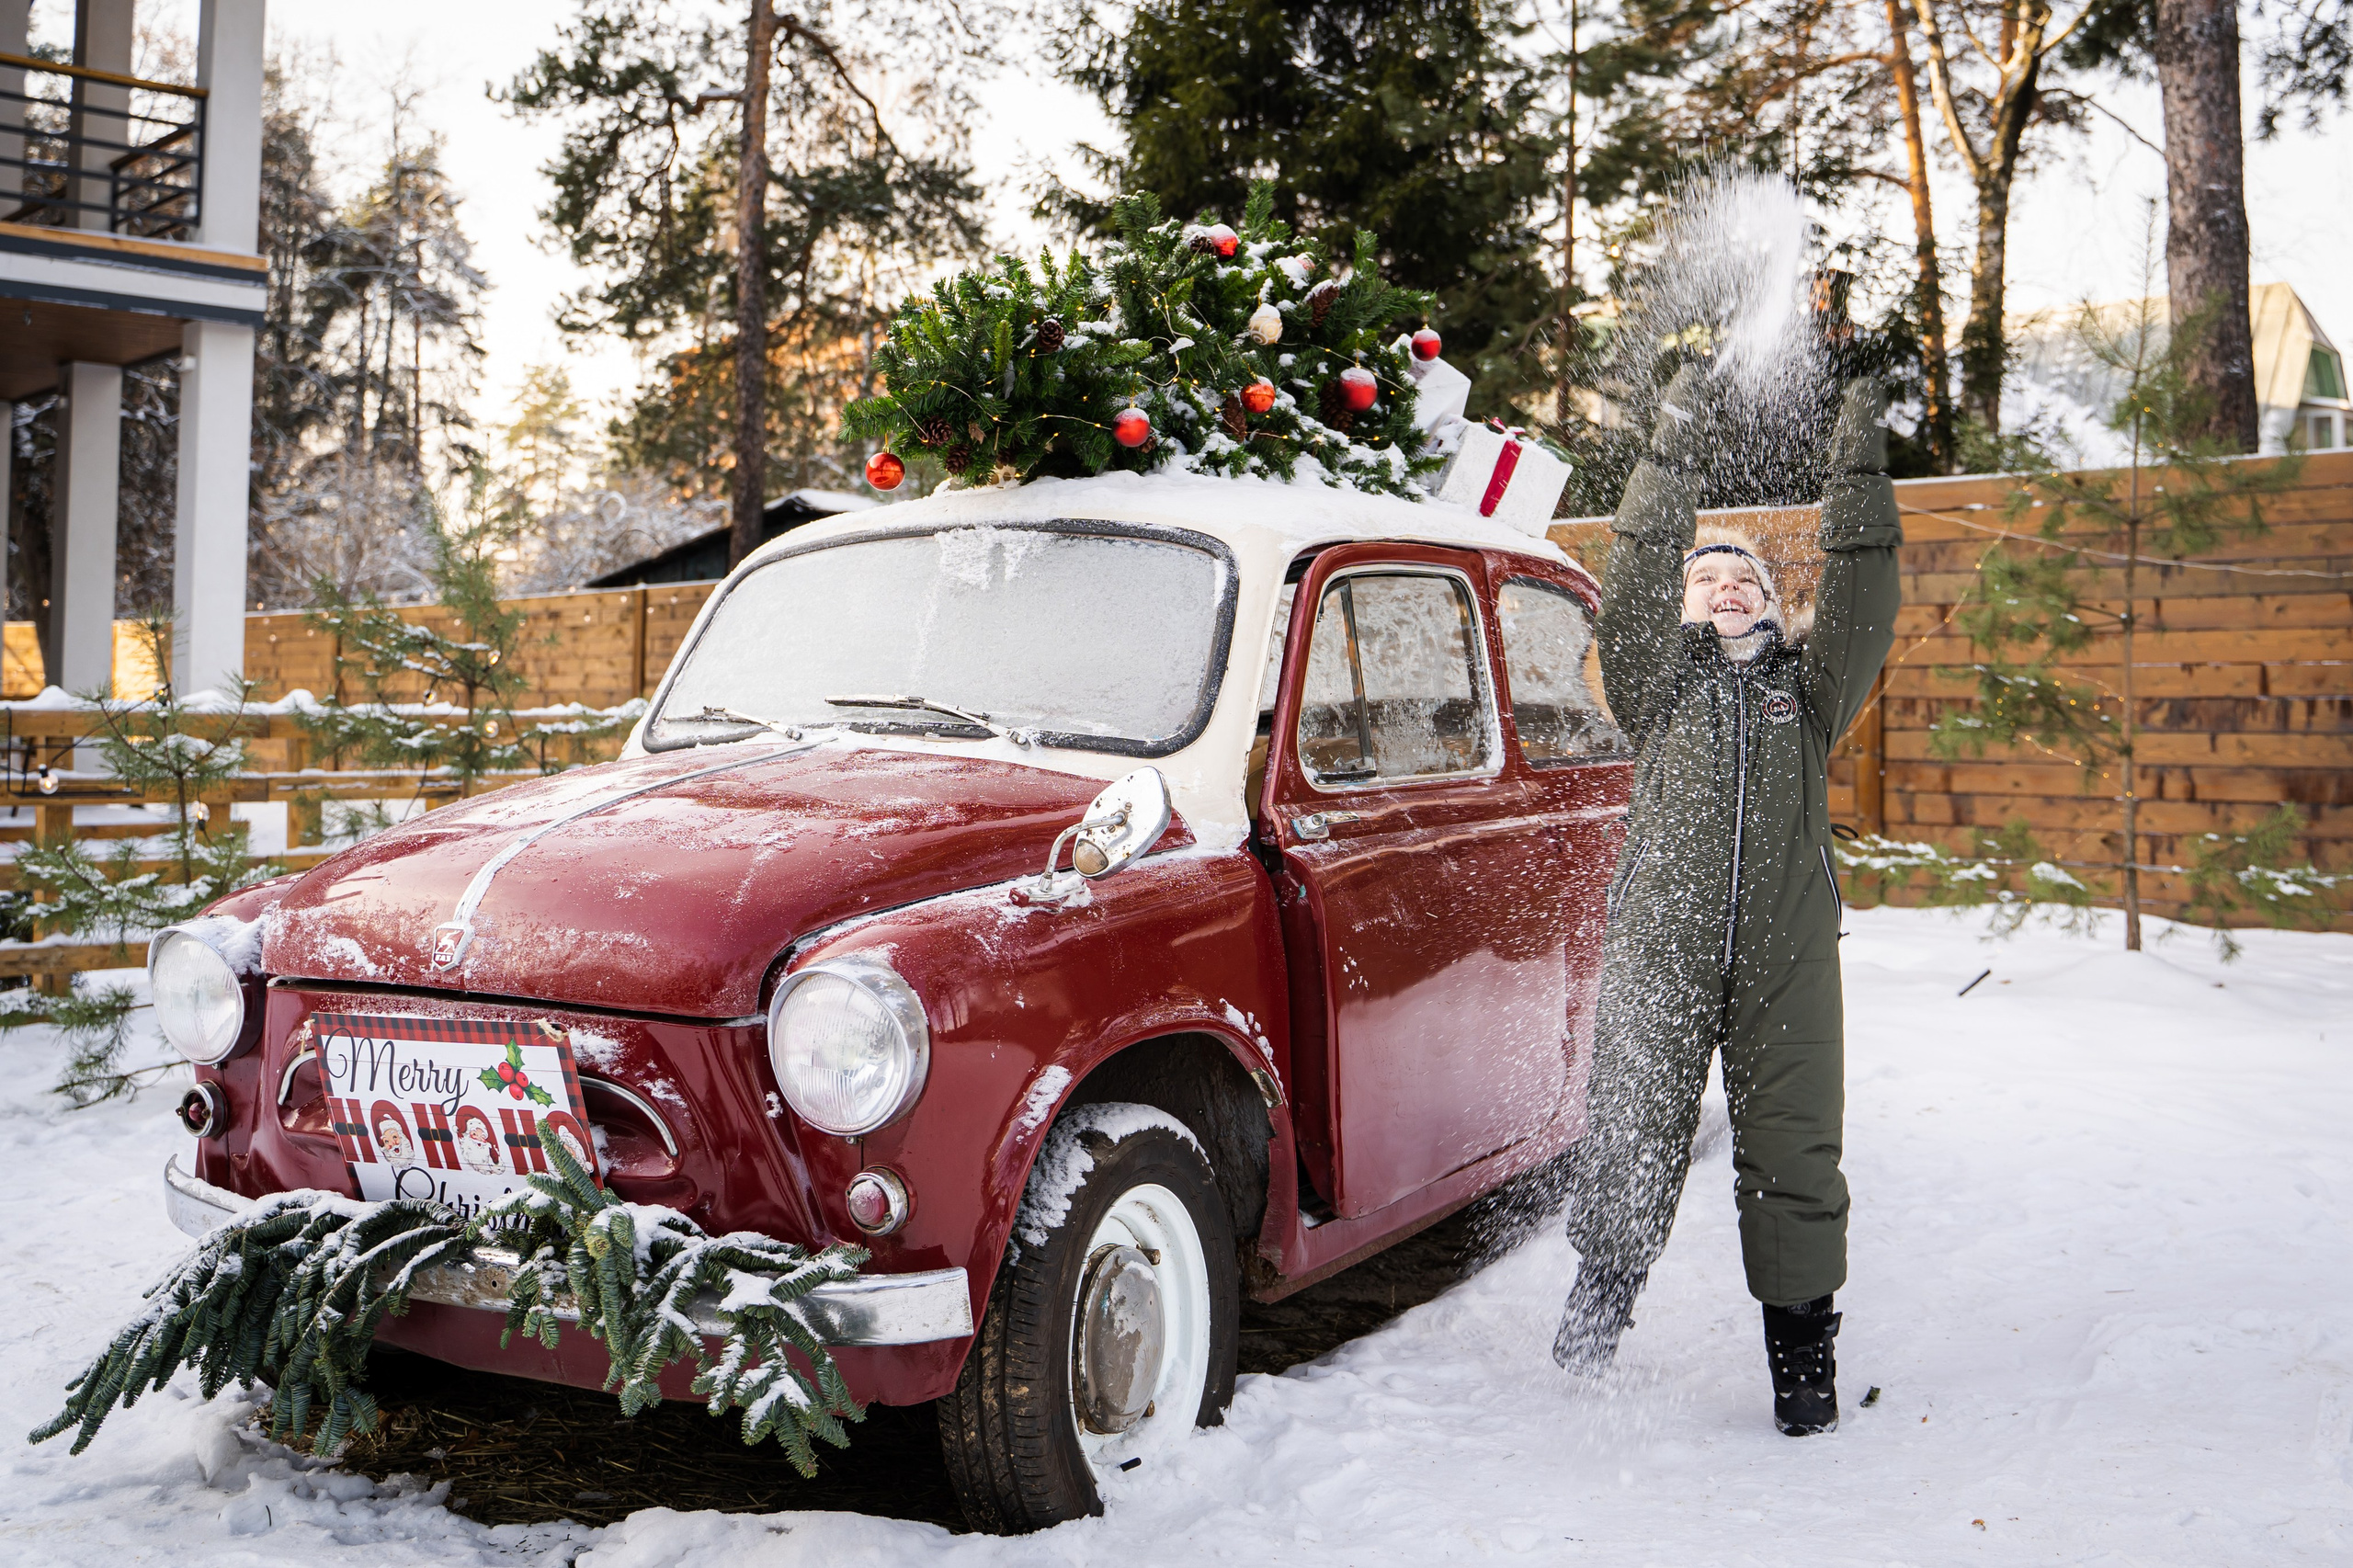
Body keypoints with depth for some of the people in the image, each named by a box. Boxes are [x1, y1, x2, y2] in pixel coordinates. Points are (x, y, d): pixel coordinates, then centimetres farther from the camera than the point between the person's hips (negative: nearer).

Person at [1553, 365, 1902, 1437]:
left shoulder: (1809, 689, 16)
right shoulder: (1660, 681, 12)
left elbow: (1864, 606, 2)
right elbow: (1630, 593, -3)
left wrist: (1860, 473, -5)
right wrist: (1673, 456, -8)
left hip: (1787, 957, 1)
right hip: (1660, 947, -1)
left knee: (1794, 1159, 4)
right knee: (1634, 1139, -3)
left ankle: (1804, 1360, 18)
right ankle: (1605, 1285, 24)